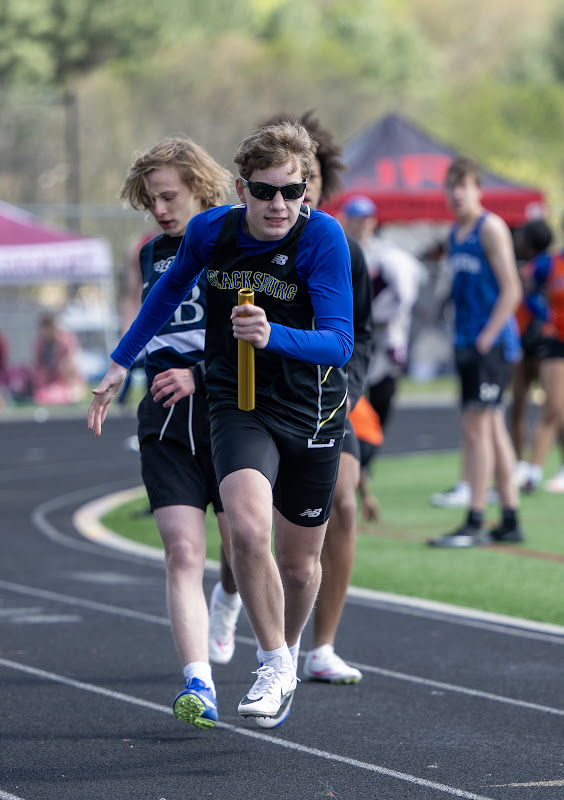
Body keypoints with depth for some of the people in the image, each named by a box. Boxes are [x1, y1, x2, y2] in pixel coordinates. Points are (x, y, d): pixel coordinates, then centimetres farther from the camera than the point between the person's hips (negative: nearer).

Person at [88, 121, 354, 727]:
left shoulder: (323, 237, -19)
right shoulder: (208, 231, -9)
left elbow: (339, 343, -25)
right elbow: (169, 290, 14)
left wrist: (272, 335, -42)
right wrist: (120, 364, 17)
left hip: (313, 415, -1)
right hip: (238, 408, 1)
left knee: (299, 564, 11)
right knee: (248, 530, -26)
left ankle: (288, 652, 43)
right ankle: (273, 663, -6)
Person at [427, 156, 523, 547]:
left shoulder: (491, 228, -9)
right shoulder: (454, 233, 16)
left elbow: (511, 290, -14)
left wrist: (486, 339, -17)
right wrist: (462, 340, 14)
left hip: (493, 343, -8)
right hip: (469, 344, 8)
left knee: (476, 427, -12)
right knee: (493, 429, 10)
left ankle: (475, 523, -12)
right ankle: (510, 521, 14)